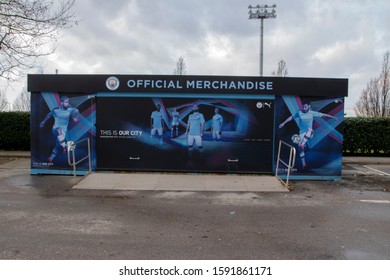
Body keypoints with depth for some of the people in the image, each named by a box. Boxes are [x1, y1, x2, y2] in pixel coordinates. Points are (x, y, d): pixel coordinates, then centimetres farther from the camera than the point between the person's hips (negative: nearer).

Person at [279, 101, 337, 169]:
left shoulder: (312, 113, -2)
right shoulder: (299, 112, 0)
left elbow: (323, 115, -1)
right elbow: (291, 117, 8)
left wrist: (333, 117, -3)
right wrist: (283, 123, 6)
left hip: (309, 133, -1)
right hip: (302, 132, 1)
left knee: (309, 129, -39)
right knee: (300, 148, -6)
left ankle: (303, 144, -45)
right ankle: (303, 164, 7)